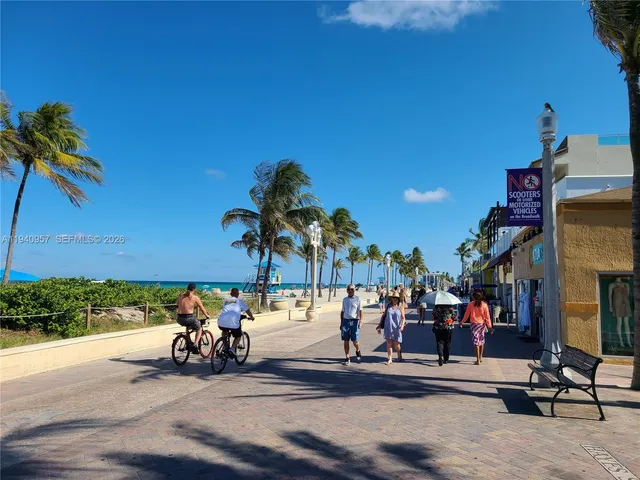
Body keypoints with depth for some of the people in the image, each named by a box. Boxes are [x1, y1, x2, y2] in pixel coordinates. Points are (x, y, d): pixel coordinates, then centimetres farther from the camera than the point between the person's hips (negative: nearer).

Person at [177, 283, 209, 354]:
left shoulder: (181, 295, 10)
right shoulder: (195, 297, -1)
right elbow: (202, 309, 7)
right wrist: (207, 315, 25)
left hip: (180, 319, 5)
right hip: (189, 318, -5)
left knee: (188, 325, 38)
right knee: (199, 329, 23)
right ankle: (195, 345, 4)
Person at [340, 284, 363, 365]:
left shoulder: (357, 299, 0)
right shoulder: (344, 299, 12)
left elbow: (360, 311, -2)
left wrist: (360, 321, -12)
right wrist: (341, 323, 16)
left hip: (354, 321, -4)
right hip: (345, 321, 4)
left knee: (355, 341, -5)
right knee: (345, 341, 3)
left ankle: (358, 351, 28)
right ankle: (347, 358, 13)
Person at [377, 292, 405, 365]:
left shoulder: (400, 307, 3)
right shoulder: (388, 306, 9)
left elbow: (403, 318, -1)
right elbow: (383, 316, 13)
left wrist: (402, 325, -18)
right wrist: (380, 326, 9)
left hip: (396, 328, -2)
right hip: (388, 328, 2)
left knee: (396, 344, 5)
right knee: (389, 343, -1)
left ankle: (399, 356, 31)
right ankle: (390, 359, 3)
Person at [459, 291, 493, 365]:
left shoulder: (470, 305, -6)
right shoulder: (484, 305, -2)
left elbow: (466, 315, 0)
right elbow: (487, 316, -3)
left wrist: (461, 322, 14)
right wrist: (489, 326, 2)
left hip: (474, 324, -3)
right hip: (482, 324, 3)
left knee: (476, 341, -2)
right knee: (481, 340, 18)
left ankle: (478, 360, -7)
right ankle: (480, 357, 30)